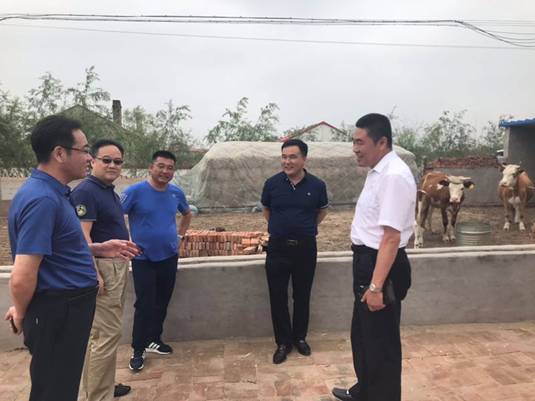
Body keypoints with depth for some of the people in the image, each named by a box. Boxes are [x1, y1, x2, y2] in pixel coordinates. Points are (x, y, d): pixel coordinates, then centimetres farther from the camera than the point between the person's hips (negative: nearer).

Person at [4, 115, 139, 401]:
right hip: (57, 312, -10)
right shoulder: (42, 199, -25)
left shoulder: (54, 192, 7)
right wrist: (21, 314, -8)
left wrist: (99, 249, 8)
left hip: (67, 307, 10)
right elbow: (22, 278, -27)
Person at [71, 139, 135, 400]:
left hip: (118, 265, 10)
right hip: (102, 266, -10)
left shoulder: (110, 191, 13)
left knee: (101, 332, 19)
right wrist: (94, 273, -26)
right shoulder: (85, 191, -16)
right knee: (107, 333, -4)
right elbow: (82, 236, -23)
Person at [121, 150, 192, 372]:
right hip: (143, 258, -4)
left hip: (169, 256, 5)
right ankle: (138, 350, 16)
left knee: (162, 302, 15)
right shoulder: (135, 191, -14)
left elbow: (187, 214, 19)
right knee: (145, 304, 0)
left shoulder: (176, 193, 1)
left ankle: (154, 339, 34)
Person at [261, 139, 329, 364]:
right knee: (278, 298, 7)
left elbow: (322, 211, 13)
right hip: (278, 248, 0)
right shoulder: (272, 183, -5)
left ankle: (300, 337, 33)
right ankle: (283, 342, 24)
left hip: (306, 248, 0)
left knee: (302, 296, 13)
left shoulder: (317, 185, -7)